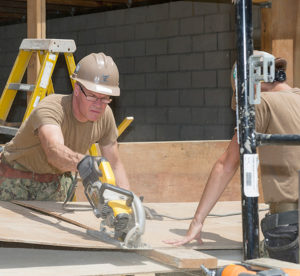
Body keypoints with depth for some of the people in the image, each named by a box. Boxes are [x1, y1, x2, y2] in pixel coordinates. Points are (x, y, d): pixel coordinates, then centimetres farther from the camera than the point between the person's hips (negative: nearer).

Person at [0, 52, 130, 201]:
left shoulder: (105, 116, -12)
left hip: (58, 179, 5)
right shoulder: (50, 108, -32)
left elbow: (115, 165, -2)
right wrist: (81, 162, -73)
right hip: (18, 181, -4)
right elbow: (54, 151, -52)